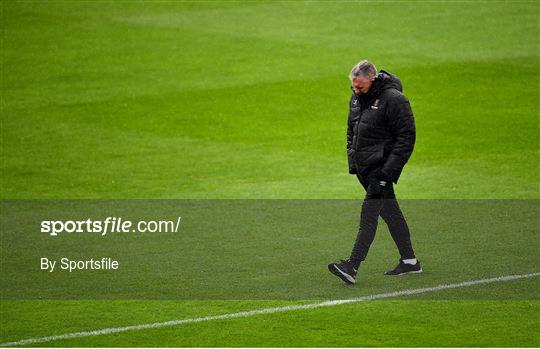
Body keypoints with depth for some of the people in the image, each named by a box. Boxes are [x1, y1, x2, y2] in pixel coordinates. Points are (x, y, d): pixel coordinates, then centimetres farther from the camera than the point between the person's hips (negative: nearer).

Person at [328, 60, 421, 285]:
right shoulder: (357, 98, 11)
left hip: (381, 167, -9)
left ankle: (352, 267, -20)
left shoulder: (393, 99, -15)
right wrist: (352, 160, 15)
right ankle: (409, 261, 22)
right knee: (390, 212, 14)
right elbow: (351, 130, 25)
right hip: (364, 168, 9)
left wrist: (388, 170, -20)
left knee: (368, 215, -14)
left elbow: (406, 136, -16)